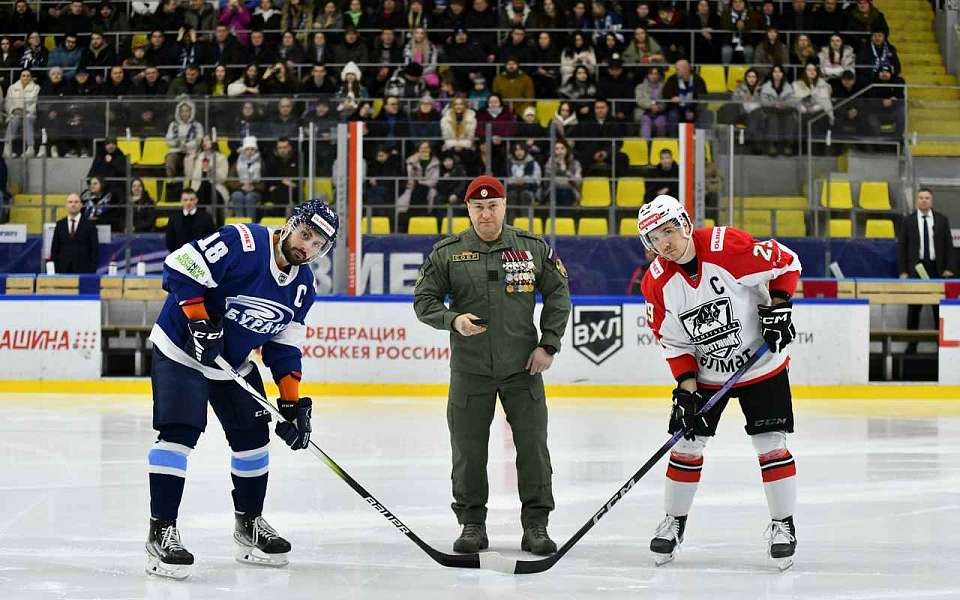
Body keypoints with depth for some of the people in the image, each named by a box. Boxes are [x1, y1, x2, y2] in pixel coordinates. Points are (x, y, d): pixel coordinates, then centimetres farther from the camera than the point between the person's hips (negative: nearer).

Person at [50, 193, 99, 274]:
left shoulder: (89, 224, 3)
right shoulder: (60, 224, 11)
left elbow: (95, 249, 2)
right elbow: (54, 248, 12)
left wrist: (93, 270, -7)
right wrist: (54, 269, 3)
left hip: (83, 270, -2)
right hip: (63, 270, 2)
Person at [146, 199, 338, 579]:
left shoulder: (302, 286, -1)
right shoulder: (243, 244, -25)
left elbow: (284, 345, 5)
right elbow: (180, 266, -27)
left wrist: (292, 402, -2)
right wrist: (199, 321, -30)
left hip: (234, 361, 8)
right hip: (182, 348, -8)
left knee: (253, 435, 9)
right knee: (179, 433, -17)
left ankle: (249, 523, 27)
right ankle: (161, 532, -14)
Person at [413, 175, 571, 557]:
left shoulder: (534, 248, 1)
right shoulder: (447, 253, 0)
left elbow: (558, 294, 7)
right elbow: (424, 300, 2)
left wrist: (549, 344, 0)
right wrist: (452, 319, -16)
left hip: (523, 367, 0)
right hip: (470, 368, 0)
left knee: (533, 446, 1)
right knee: (468, 449, 4)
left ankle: (536, 524, 10)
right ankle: (472, 523, 17)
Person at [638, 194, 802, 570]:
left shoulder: (728, 247, -23)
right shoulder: (656, 283, -11)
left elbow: (786, 263, -10)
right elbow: (672, 341, -4)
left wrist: (778, 308, -16)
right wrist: (686, 386, -12)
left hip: (761, 362, -3)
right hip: (704, 371, 3)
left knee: (771, 443, -4)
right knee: (687, 443, 4)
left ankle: (782, 524, 9)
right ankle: (674, 521, 20)